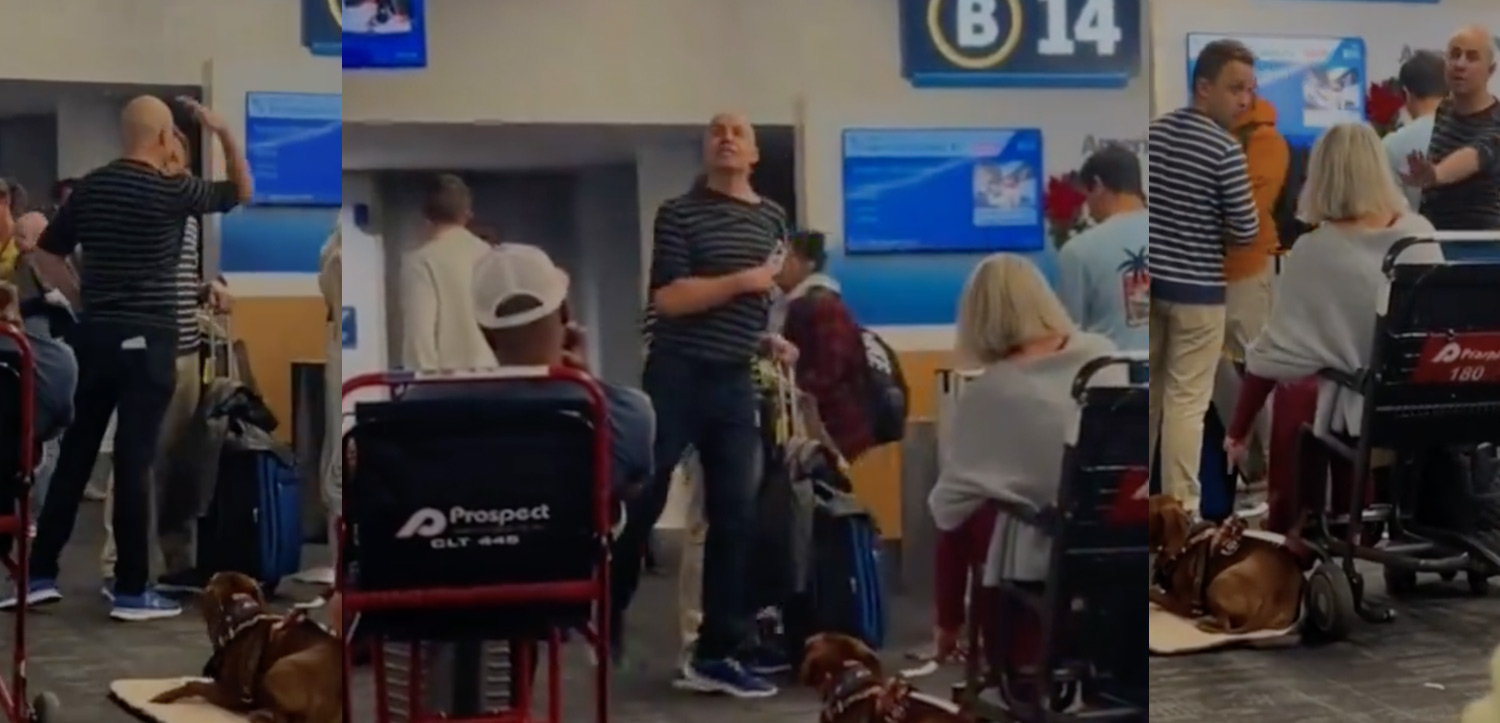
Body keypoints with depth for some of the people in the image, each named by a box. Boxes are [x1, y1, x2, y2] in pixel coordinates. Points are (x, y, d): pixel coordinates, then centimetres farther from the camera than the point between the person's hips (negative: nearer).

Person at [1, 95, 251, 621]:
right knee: (133, 462, -4)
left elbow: (46, 257, 13)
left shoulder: (90, 187, 7)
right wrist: (224, 131, 9)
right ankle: (132, 591, 0)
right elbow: (241, 192, 7)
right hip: (147, 341, -5)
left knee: (75, 454, 11)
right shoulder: (172, 191, -9)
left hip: (94, 335, 5)